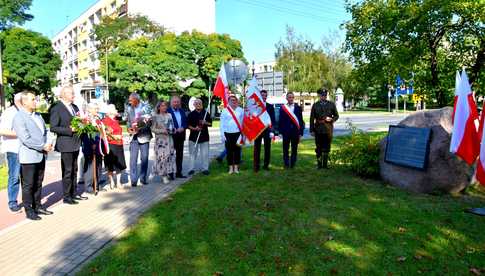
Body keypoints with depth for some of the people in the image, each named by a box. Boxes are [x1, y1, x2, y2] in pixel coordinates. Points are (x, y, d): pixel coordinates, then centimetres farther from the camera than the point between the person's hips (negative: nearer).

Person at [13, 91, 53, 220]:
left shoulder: (38, 115, 13)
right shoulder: (19, 117, -12)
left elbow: (45, 131, 18)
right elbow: (26, 139, -19)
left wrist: (48, 144, 0)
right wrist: (43, 146, -16)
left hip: (41, 155, 7)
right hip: (29, 157, -7)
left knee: (38, 183, 15)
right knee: (28, 185, 4)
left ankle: (37, 207, 26)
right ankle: (28, 210, 15)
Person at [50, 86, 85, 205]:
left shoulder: (74, 107, 12)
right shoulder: (56, 109, -10)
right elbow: (53, 128, -14)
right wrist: (69, 130, -20)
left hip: (75, 143, 7)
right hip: (66, 144, -7)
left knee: (74, 170, 15)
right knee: (67, 171, 0)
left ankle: (74, 193, 26)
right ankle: (66, 196, 12)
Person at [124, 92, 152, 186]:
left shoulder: (146, 107, -1)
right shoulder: (128, 109, 6)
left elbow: (149, 120, -4)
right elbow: (127, 121, 14)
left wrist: (139, 127, -16)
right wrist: (129, 128, -4)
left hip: (144, 135, -1)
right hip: (134, 136, 1)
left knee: (144, 158, 6)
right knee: (133, 158, -3)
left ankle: (143, 178, 19)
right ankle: (133, 180, 3)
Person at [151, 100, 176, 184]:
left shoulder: (169, 115, 10)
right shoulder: (155, 117, -1)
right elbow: (153, 129, -5)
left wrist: (172, 130, -4)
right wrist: (162, 131, -16)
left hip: (169, 139, 4)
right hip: (160, 139, -4)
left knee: (170, 155, 3)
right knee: (162, 156, -7)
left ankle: (168, 172, 12)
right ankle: (163, 175, 0)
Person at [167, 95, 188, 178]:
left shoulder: (182, 111, 14)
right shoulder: (167, 111, -5)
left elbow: (186, 122, 12)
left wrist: (183, 128, -7)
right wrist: (173, 130, -20)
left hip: (181, 135, 6)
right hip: (171, 135, -6)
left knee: (180, 154, 10)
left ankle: (179, 172, 18)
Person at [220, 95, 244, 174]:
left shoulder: (241, 110, 7)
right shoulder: (225, 111, 3)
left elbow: (243, 122, 5)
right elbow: (222, 123, 3)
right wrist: (223, 135, -3)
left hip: (238, 133, 1)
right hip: (228, 133, 0)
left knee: (237, 150, 4)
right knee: (229, 151, 4)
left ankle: (236, 167, 16)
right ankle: (231, 167, 14)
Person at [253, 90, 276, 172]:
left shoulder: (270, 106, 6)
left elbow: (273, 119, 2)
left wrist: (272, 130, -7)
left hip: (267, 130, 2)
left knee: (267, 148, 8)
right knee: (257, 148, 3)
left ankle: (266, 165, 19)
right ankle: (256, 165, 10)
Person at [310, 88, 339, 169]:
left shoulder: (331, 104, 8)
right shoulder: (315, 105, 5)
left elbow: (336, 116, 13)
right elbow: (312, 119, 4)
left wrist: (331, 119, -10)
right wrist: (311, 130, 0)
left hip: (328, 129, 1)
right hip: (318, 129, -1)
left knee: (326, 148, 5)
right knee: (319, 148, 3)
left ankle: (325, 164, 15)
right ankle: (319, 164, 13)